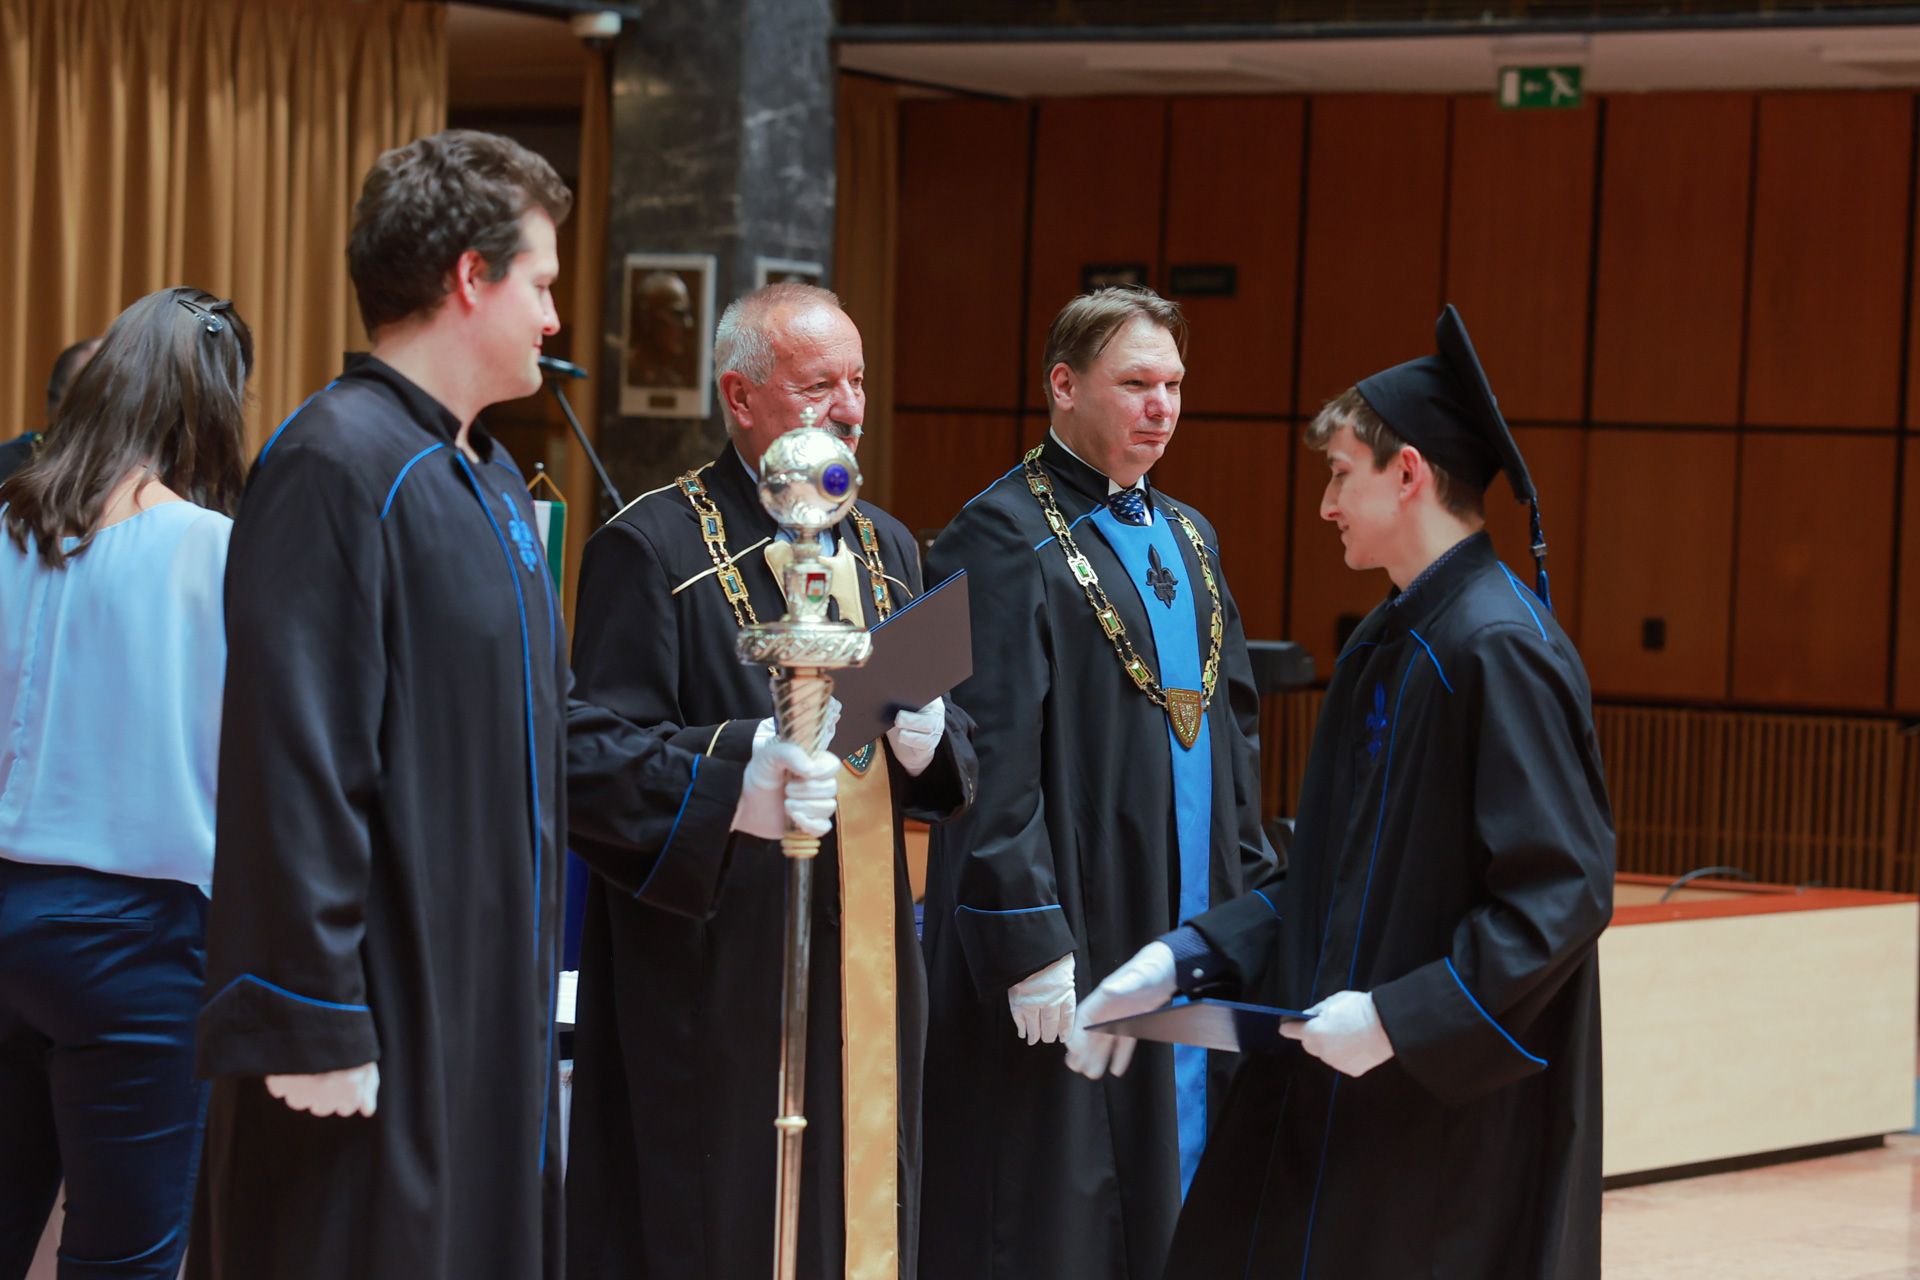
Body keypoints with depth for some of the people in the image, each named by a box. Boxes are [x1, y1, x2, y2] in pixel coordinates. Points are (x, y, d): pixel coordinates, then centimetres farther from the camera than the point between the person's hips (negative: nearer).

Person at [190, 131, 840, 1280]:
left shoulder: (493, 480, 16)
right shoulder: (337, 468, -17)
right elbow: (294, 757, -22)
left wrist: (726, 796, 14)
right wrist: (313, 1030, -23)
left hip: (488, 1008, 10)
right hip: (372, 1033, -10)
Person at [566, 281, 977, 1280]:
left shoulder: (883, 547, 16)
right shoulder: (654, 547, -5)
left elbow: (957, 767, 15)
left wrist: (926, 739, -8)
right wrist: (761, 747, -26)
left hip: (868, 969, 6)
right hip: (713, 974, -6)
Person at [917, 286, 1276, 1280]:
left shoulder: (1187, 539, 15)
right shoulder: (1001, 539, -9)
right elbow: (990, 761, -15)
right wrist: (1030, 940, -20)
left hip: (1196, 936, 7)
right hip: (1071, 947, -7)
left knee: (1167, 1200, 10)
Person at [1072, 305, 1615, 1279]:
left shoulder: (1498, 649, -16)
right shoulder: (1384, 647, 12)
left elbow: (1564, 891, -21)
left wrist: (1401, 1017, -22)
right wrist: (1186, 957, 7)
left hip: (1457, 1114, -9)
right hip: (1335, 1091, 9)